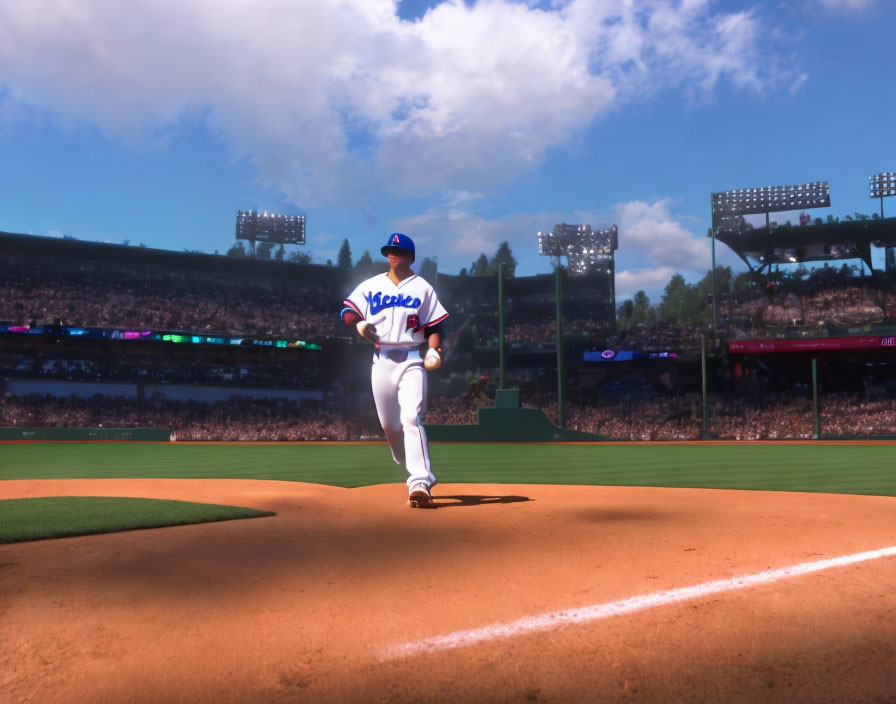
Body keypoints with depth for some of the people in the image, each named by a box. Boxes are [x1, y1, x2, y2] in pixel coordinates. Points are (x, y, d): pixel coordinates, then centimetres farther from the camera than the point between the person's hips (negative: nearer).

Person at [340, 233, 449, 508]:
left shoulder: (423, 288, 6)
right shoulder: (371, 286, 13)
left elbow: (435, 326, 5)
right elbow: (348, 311, 10)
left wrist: (434, 350, -14)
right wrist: (359, 323, -13)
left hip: (411, 360, -3)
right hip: (381, 360, 4)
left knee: (411, 418, -19)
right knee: (389, 424, 7)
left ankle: (420, 483, -23)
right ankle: (415, 470, 29)